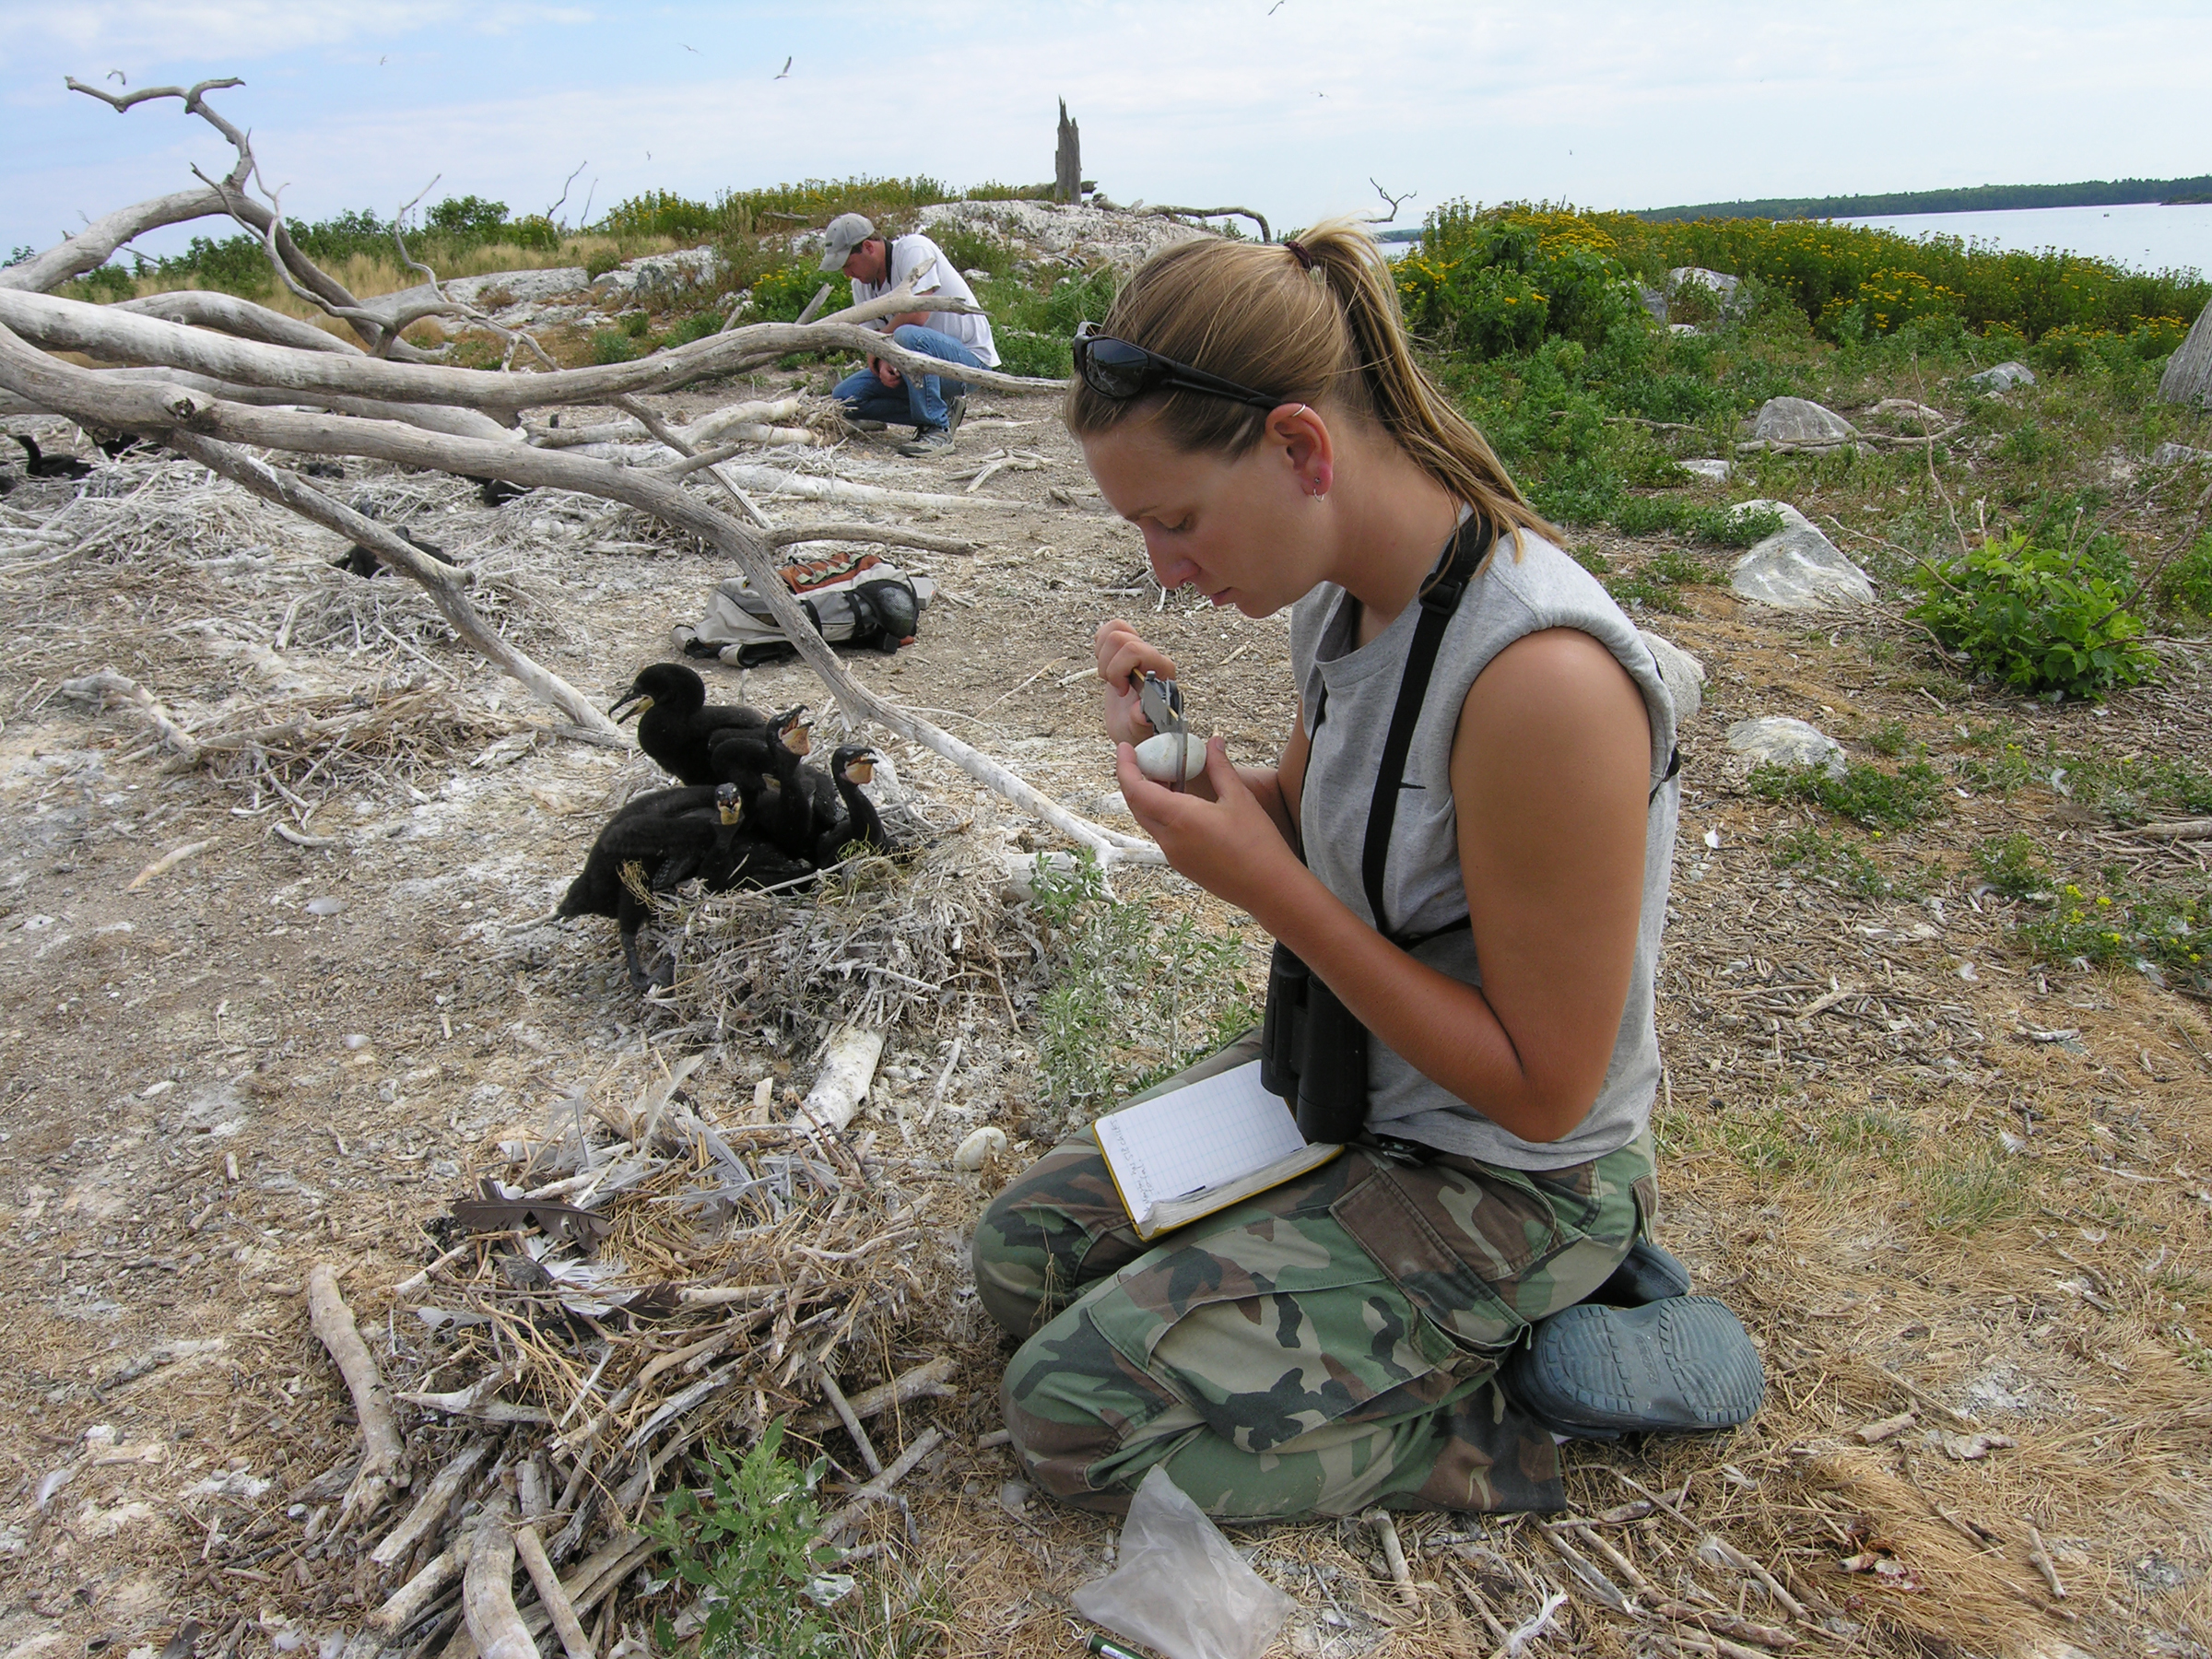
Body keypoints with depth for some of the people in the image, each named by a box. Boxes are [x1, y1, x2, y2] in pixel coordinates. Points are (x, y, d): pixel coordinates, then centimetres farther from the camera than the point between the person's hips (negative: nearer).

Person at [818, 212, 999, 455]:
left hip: (970, 359, -8)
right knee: (844, 396, -4)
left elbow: (918, 314, -28)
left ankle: (937, 429, -23)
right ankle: (941, 410, 2)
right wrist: (882, 363, -17)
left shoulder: (914, 248, -16)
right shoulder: (861, 285, 6)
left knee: (908, 336, -38)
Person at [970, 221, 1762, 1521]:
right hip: (1348, 1076, 8)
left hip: (1506, 1180, -8)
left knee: (1071, 1412, -10)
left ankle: (1518, 1413, 2)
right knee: (1023, 1255, 9)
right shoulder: (1343, 593, -5)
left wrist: (1266, 886, -27)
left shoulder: (1542, 677, -32)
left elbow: (1541, 1088, -25)